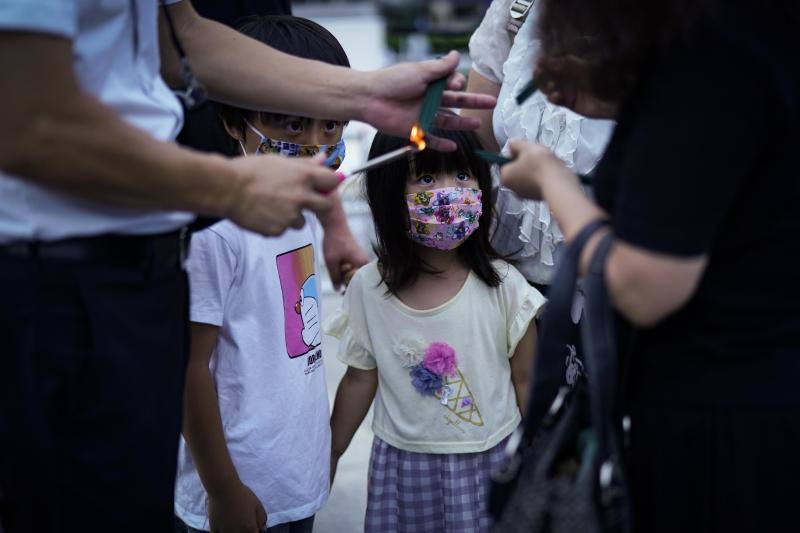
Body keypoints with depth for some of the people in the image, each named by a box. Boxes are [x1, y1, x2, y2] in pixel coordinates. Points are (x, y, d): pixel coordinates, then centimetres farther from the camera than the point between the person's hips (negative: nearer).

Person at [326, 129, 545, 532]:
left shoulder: (503, 285, -12)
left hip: (489, 463, -1)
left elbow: (526, 380, -3)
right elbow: (360, 380, 5)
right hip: (402, 464, 1)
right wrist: (330, 455, 11)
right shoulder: (367, 288, -7)